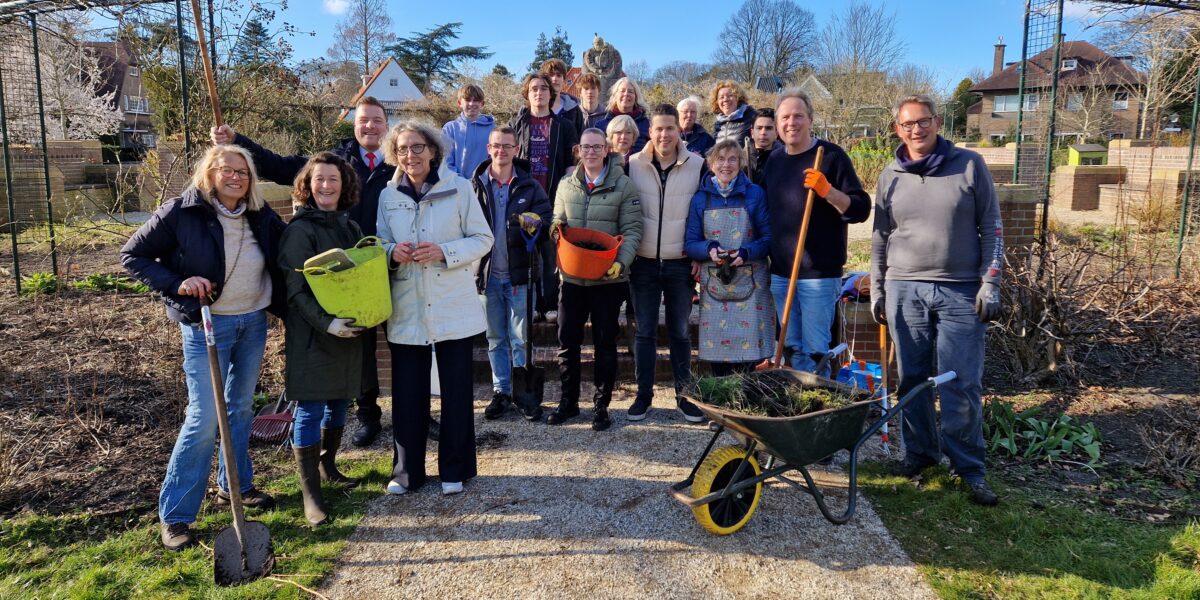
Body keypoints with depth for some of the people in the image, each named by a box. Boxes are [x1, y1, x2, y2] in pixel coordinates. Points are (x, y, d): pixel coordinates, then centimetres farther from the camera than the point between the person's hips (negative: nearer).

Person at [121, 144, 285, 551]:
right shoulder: (181, 213, -12)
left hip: (254, 323, 5)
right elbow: (132, 255, -6)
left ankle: (235, 485, 34)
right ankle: (174, 515, 7)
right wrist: (176, 284, -20)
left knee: (241, 408, 16)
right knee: (204, 418, -6)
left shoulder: (260, 216, 1)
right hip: (206, 325, -5)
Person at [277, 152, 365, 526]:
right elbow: (296, 289, -15)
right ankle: (310, 492, 4)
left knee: (340, 401, 15)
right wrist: (326, 323, -25)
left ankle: (327, 465, 35)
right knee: (310, 409, -3)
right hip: (311, 334, -7)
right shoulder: (299, 230, -9)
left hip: (350, 330, 7)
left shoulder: (350, 227, 12)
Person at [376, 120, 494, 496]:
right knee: (407, 392, 7)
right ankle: (406, 470, 23)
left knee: (456, 391, 7)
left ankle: (455, 469, 22)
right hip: (406, 308, 2)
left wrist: (444, 252, -18)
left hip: (453, 306, -2)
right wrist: (392, 252, -11)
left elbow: (483, 239, -2)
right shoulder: (388, 196, 5)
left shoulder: (459, 188, -3)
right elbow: (380, 243, 13)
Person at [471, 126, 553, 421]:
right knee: (496, 338, 11)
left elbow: (547, 218, 3)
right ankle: (501, 391, 23)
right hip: (488, 273, 2)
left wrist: (535, 224, -19)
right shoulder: (475, 185, 4)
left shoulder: (529, 186, 2)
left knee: (521, 338, 2)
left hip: (519, 273, -2)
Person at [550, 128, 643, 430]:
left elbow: (632, 230, -7)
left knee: (605, 342, 6)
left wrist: (621, 262, -21)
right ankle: (568, 401, 23)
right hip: (572, 276, 3)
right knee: (567, 340, 8)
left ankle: (601, 405, 19)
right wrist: (557, 228, -8)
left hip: (607, 278, -3)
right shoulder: (566, 185, 8)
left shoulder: (623, 185, -3)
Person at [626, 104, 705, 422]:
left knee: (680, 333, 9)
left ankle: (684, 395, 21)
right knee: (645, 332, 8)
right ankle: (643, 395, 20)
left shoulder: (697, 165, -2)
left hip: (680, 264, -1)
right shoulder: (633, 165, 0)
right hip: (643, 263, 1)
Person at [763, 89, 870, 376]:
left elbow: (861, 209, -9)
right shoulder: (773, 160, 11)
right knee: (793, 350, 13)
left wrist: (827, 191, -25)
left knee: (814, 351, 0)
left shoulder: (831, 155, -6)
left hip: (818, 274, -6)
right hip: (780, 273, 6)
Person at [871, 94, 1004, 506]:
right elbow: (880, 238, 13)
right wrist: (877, 290, 10)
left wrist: (990, 283, -4)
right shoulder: (890, 177, 7)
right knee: (912, 380, 8)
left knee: (962, 384, -1)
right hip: (905, 290, 2)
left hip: (960, 292, -2)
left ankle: (969, 465, 12)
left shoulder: (969, 166, 0)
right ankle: (920, 451, 24)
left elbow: (992, 228, 1)